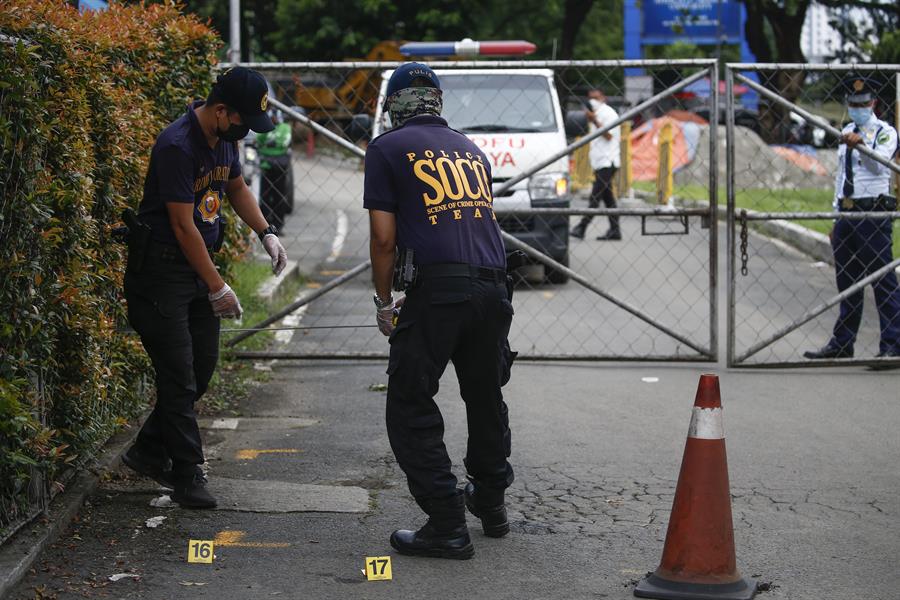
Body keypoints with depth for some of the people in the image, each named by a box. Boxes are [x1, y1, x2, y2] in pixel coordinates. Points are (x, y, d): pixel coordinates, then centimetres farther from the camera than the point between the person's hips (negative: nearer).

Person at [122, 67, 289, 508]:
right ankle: (187, 474, 0)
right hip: (162, 268, -9)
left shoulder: (224, 138, 4)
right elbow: (183, 225, -21)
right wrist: (217, 287, -17)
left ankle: (149, 451, 23)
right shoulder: (178, 146, -24)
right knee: (179, 375, -6)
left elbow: (236, 187, 24)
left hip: (200, 264, 9)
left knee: (203, 366, 11)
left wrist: (266, 233, 9)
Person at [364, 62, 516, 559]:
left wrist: (384, 303, 12)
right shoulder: (470, 149, 22)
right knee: (485, 397, 23)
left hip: (437, 289, -6)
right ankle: (490, 502, 36)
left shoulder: (387, 149, 7)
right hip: (493, 286, 6)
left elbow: (384, 238, 1)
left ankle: (447, 525, -4)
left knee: (410, 408, 2)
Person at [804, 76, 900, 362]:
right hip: (846, 212, 7)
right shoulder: (847, 132, 18)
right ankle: (842, 345, 20)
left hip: (873, 213, -7)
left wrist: (859, 145, -42)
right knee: (847, 282, 13)